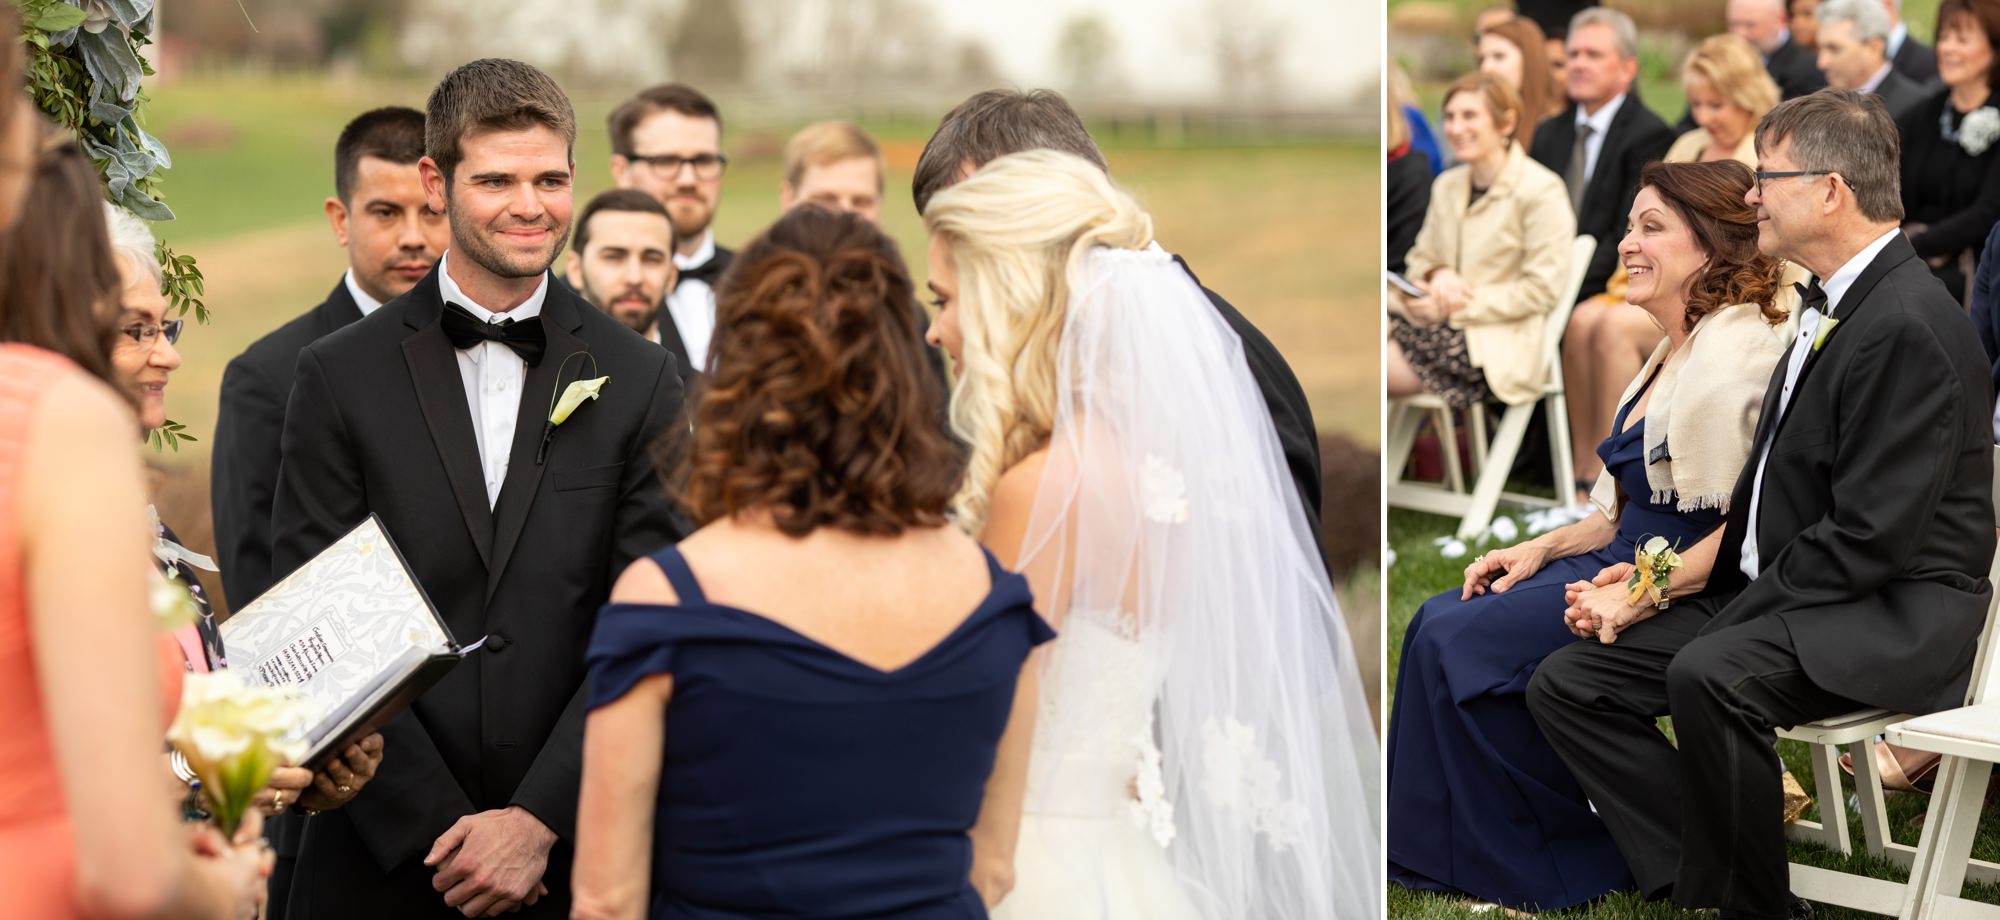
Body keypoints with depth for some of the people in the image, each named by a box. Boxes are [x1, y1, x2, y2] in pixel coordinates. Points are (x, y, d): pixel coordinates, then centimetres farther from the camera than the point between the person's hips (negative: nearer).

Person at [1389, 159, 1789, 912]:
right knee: (1440, 623, 3)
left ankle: (1531, 866, 3)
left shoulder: (1734, 353, -19)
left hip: (1692, 596, -10)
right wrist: (1542, 549, 7)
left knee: (1458, 643, -13)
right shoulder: (1677, 349, 14)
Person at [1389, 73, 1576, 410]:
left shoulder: (1541, 190, -7)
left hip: (1496, 344, -7)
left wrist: (1458, 307, -15)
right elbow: (1421, 258, 21)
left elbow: (1543, 288, -11)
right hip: (1440, 327, 7)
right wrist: (1437, 275, -5)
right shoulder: (1447, 185, 16)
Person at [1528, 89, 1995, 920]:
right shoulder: (1834, 307, 13)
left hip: (1893, 618, -10)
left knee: (1709, 677, -37)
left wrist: (1680, 593, -17)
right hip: (1779, 594, 10)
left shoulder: (1908, 326, -19)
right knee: (1565, 683, 0)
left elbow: (1867, 539, -22)